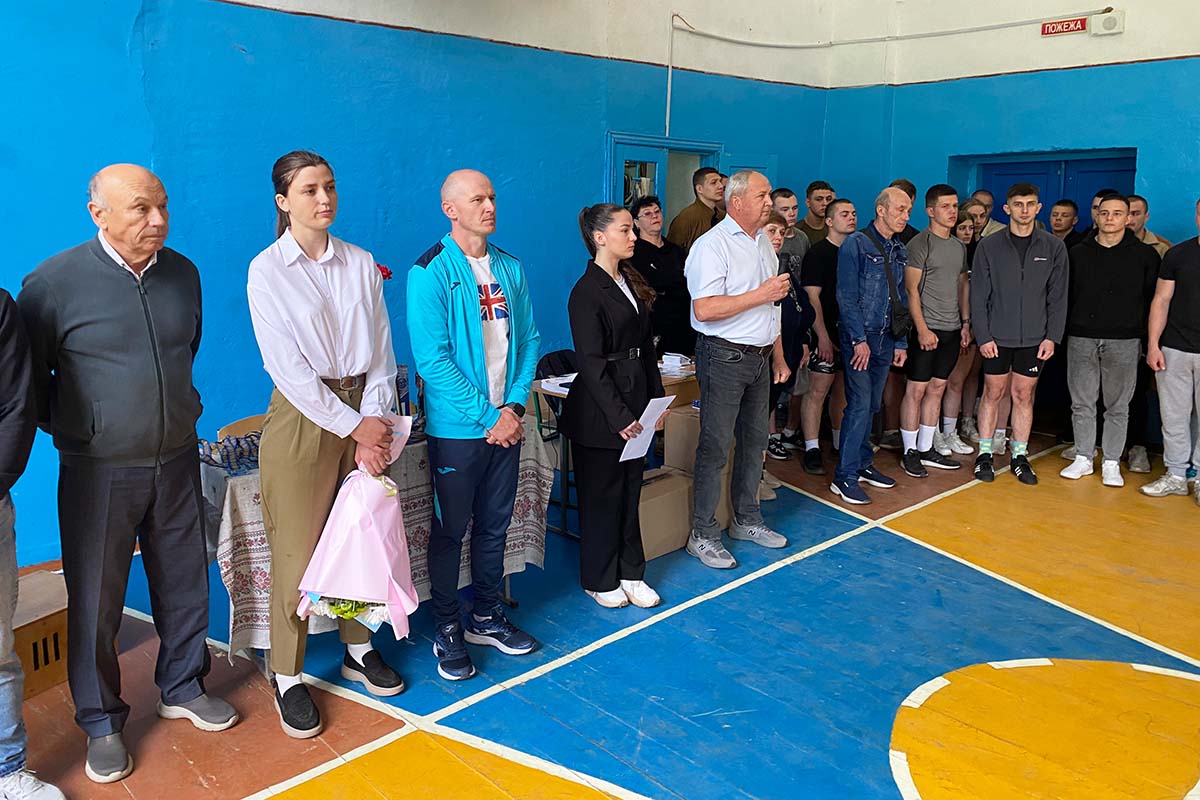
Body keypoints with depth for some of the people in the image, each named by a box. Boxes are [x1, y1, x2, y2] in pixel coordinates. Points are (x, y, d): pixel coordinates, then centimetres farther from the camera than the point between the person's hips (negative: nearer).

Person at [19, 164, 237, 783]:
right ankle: (101, 722, 26)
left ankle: (182, 689, 35)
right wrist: (71, 426, 4)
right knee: (95, 600, 8)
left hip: (177, 461, 4)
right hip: (98, 472, -4)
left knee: (184, 583, 14)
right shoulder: (54, 281, -12)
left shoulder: (182, 273, 2)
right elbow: (30, 377, -1)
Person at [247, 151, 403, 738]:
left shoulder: (360, 264, 6)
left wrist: (375, 421, -8)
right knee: (297, 552, 2)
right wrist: (353, 425, -13)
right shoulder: (267, 270, -6)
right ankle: (287, 677, 18)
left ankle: (358, 649, 31)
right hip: (302, 416, -4)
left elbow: (380, 351, 3)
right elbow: (288, 367, -11)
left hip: (363, 412, 4)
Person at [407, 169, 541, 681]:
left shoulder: (510, 269, 7)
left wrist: (514, 406, -6)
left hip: (506, 422, 6)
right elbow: (432, 359, -17)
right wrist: (488, 416, -17)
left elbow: (528, 340, 8)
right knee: (451, 529, 7)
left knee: (495, 524, 16)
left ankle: (486, 617, 32)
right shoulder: (430, 272, -12)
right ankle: (447, 630, 23)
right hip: (456, 427, -5)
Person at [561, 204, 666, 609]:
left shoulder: (631, 282, 11)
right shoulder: (587, 292, -15)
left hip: (635, 401, 8)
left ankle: (630, 573, 29)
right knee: (602, 496, 6)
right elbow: (591, 362, -19)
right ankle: (599, 580, 22)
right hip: (600, 412, -8)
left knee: (631, 491, 16)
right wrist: (618, 416, -21)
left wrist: (657, 398, 11)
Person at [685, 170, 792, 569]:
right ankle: (703, 535, 7)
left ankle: (746, 520, 30)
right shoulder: (713, 245, -14)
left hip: (759, 356, 8)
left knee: (755, 441, 15)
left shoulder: (763, 243, 14)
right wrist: (761, 294, -21)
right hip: (724, 357, -8)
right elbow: (704, 310, -24)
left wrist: (778, 355, 18)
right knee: (715, 447, -3)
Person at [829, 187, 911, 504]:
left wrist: (901, 342, 13)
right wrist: (860, 339, -16)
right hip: (859, 337, -7)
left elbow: (901, 298, 17)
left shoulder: (899, 250, 13)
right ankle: (845, 476, -3)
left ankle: (863, 464, 23)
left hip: (886, 339, 7)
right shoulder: (856, 244, -8)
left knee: (872, 405, 12)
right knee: (860, 404, -10)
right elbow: (847, 296, -12)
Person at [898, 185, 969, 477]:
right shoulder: (920, 243, -7)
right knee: (916, 389, -2)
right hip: (927, 329, -7)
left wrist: (966, 323, 12)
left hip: (952, 330, 7)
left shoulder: (959, 247, 15)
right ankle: (910, 452, 5)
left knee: (937, 389, 10)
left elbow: (962, 287, 20)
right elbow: (911, 290, -12)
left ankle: (926, 449, 18)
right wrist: (922, 329, -18)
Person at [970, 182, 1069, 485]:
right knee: (993, 393, 6)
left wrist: (1052, 337, -4)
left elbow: (1058, 297, 3)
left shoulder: (1054, 247, 2)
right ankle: (985, 454, 17)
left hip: (1034, 338, 1)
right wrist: (983, 336, -8)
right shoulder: (989, 246, -2)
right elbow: (978, 295, -2)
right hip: (997, 337, -1)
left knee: (1023, 396, 8)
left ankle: (1020, 456, 18)